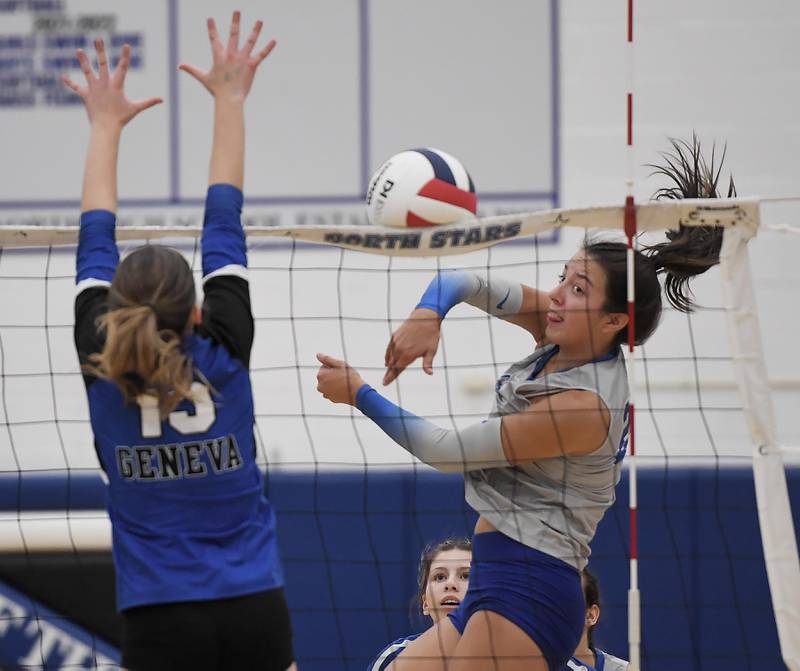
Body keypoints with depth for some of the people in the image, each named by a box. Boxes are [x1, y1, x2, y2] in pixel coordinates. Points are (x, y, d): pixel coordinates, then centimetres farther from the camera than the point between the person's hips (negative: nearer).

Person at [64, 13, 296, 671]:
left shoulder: (103, 368, -3)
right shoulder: (224, 356, -3)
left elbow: (96, 240, 10)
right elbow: (224, 221, 6)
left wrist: (106, 125, 22)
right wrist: (229, 101, 15)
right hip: (256, 612, 1)